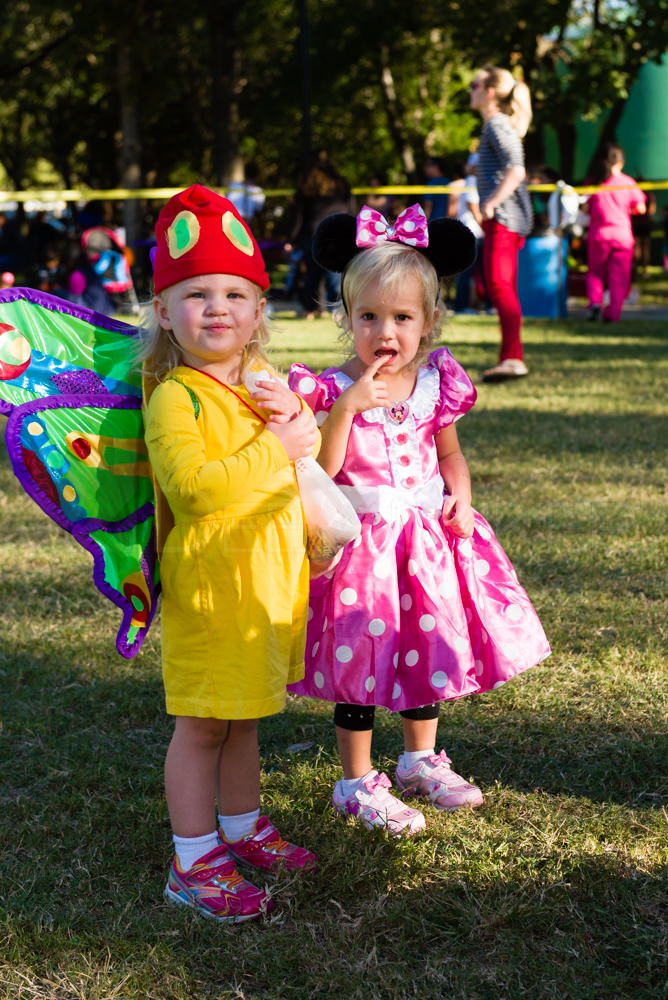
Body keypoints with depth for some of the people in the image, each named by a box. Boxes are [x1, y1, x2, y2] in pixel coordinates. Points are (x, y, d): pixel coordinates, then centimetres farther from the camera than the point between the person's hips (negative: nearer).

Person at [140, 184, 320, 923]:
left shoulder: (264, 382, 8)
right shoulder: (174, 397, -18)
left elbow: (309, 448, 20)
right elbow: (192, 486, -30)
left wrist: (296, 413, -2)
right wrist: (276, 449, -24)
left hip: (268, 577, 7)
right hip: (206, 580, -7)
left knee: (242, 717, 21)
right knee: (201, 725, 2)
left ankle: (243, 829, 37)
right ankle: (194, 863, 13)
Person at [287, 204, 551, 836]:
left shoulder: (437, 381, -1)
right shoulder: (332, 388, -13)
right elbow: (321, 470, -19)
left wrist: (459, 493, -6)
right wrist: (347, 405, -27)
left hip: (428, 532, 5)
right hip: (363, 540, -4)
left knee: (429, 647, 17)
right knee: (361, 661, 4)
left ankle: (420, 760, 38)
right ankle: (357, 783, 20)